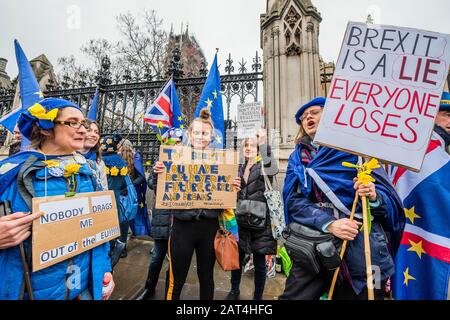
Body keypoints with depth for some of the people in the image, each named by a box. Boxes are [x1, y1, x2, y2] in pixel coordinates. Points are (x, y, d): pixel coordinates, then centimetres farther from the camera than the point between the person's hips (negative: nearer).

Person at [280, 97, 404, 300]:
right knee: (292, 297, 2)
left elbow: (388, 195, 0)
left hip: (361, 247, -1)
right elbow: (293, 201, -4)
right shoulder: (297, 158, 6)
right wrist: (328, 224, -18)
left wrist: (373, 196, -23)